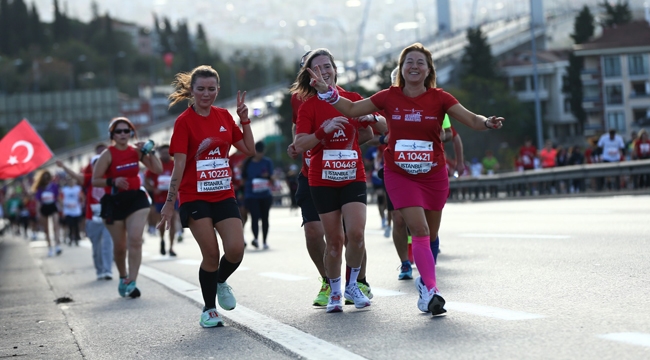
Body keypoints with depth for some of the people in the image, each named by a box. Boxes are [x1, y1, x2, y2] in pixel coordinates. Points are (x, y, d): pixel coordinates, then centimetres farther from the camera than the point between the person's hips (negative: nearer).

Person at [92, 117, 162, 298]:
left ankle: (131, 282, -18)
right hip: (114, 202, -2)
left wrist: (149, 152, -5)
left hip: (136, 199, 2)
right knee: (119, 246, 7)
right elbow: (95, 181, -7)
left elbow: (158, 169, 6)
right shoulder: (108, 155, -6)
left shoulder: (136, 151, 4)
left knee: (135, 239, -16)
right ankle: (123, 277, 32)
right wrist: (113, 181, -23)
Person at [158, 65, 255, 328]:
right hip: (195, 197, -4)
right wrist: (169, 203, -15)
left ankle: (221, 282, 22)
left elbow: (249, 150, 10)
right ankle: (209, 309, 11)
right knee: (211, 254, -8)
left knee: (236, 249, -11)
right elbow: (178, 166, -11)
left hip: (224, 195, 4)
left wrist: (244, 118, 1)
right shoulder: (184, 121, -6)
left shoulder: (224, 117, 8)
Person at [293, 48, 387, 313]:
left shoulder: (353, 99, 6)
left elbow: (383, 128, 14)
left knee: (356, 233, -14)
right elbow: (299, 145, -10)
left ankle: (353, 285, 6)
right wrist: (323, 131, -25)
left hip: (353, 177, 1)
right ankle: (335, 292, 18)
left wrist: (371, 117, -9)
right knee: (334, 239, 1)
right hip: (322, 180, -1)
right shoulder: (308, 105, 0)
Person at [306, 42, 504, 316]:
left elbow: (471, 120, -12)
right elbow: (351, 110, 6)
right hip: (399, 175, -1)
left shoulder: (439, 98, -5)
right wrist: (327, 91, -6)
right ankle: (431, 292, -18)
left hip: (434, 175, 1)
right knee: (420, 230, -17)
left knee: (430, 235, 12)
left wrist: (487, 123, -33)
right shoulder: (389, 97, -2)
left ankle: (424, 281, 36)